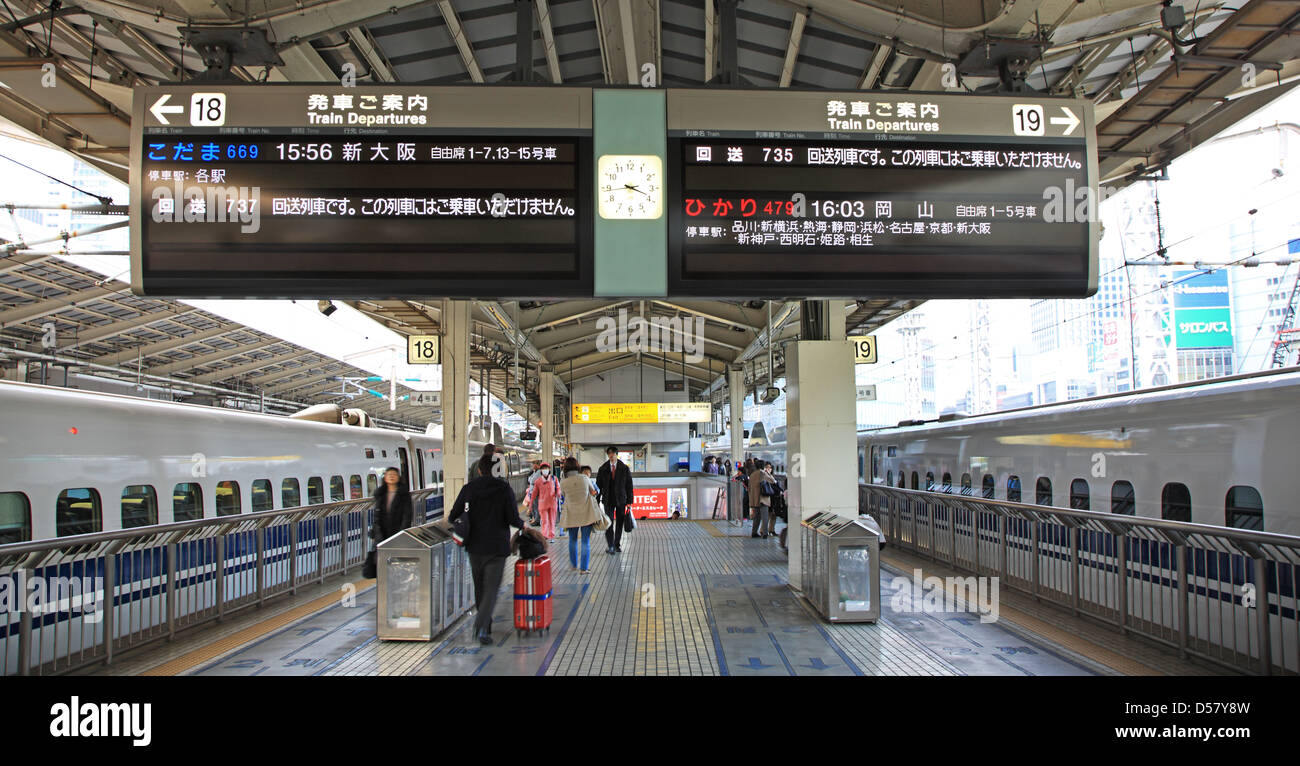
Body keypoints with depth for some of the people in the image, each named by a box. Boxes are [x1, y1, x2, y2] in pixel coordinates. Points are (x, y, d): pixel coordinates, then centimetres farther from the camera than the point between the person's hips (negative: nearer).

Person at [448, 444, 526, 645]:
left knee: (479, 586, 17)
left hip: (475, 545, 3)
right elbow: (513, 518, -10)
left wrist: (449, 518, 24)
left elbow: (454, 515, 1)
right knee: (491, 588, -1)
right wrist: (523, 525, 11)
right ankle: (481, 626, -20)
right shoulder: (505, 489, -7)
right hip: (497, 546, -3)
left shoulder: (469, 488, -1)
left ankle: (484, 626, 26)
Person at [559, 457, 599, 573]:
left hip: (572, 515, 1)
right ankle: (584, 567, 5)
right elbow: (593, 492, 4)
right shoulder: (585, 478, -11)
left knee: (573, 540, 20)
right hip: (587, 514, -1)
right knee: (586, 541, 5)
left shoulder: (563, 483, -12)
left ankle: (574, 564, 30)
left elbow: (564, 495, 4)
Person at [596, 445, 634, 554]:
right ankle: (611, 546, -3)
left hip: (621, 500, 0)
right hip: (608, 500, 0)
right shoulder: (602, 469, 5)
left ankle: (617, 545, 18)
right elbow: (598, 486, 7)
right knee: (609, 523, -7)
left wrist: (629, 501, -4)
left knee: (619, 523, 7)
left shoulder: (625, 469, 1)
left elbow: (629, 486, 2)